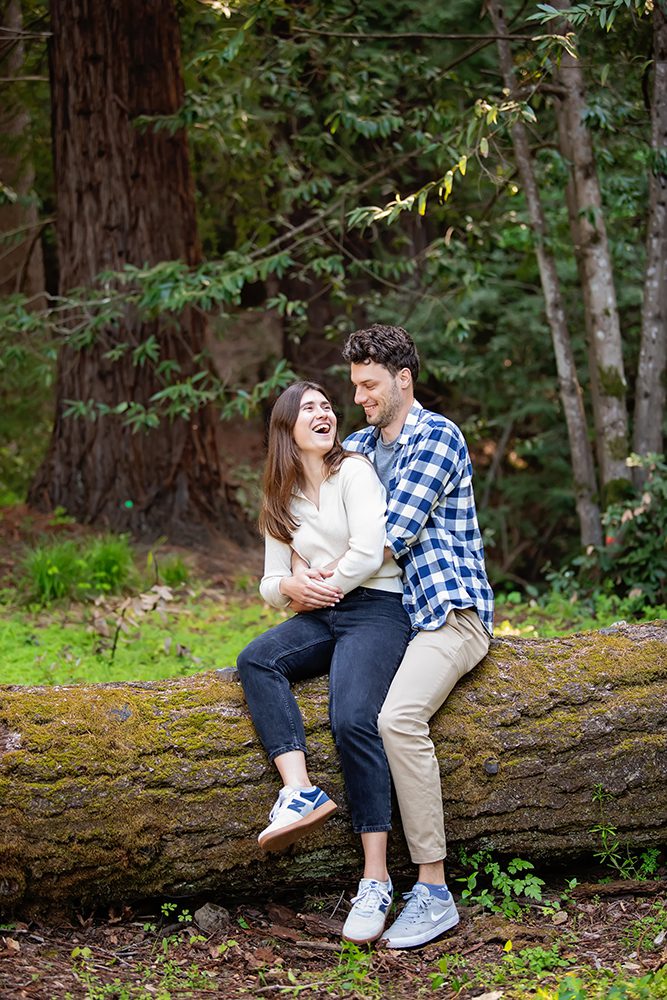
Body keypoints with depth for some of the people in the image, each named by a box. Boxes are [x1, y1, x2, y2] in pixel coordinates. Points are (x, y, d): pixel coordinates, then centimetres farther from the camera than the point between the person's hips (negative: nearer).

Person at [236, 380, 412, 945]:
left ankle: (376, 879, -27)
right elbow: (270, 584, 18)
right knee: (255, 660, -25)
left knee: (353, 720, -28)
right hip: (320, 619, 6)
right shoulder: (281, 504, 19)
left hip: (376, 608, -6)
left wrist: (324, 587, 0)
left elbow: (369, 553, -11)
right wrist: (292, 587, -5)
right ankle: (300, 792, -39)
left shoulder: (354, 472, 1)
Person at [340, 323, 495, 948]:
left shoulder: (437, 437, -8)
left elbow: (393, 536, -16)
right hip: (391, 611, 9)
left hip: (450, 614, -9)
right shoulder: (360, 446, 19)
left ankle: (433, 892, -29)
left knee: (398, 716, -32)